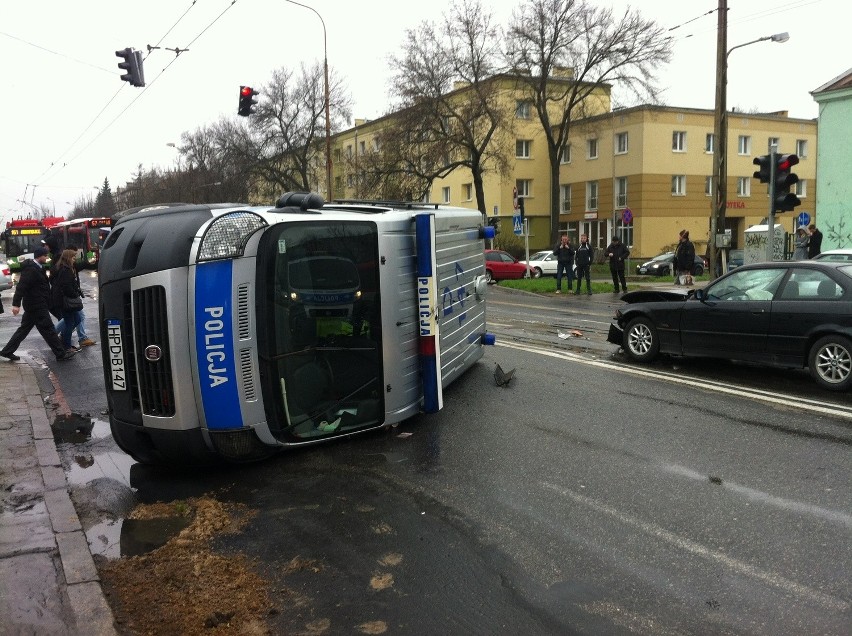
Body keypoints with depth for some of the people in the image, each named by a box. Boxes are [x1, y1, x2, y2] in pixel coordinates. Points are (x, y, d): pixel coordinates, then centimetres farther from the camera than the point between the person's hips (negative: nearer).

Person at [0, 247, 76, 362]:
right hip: (37, 306, -11)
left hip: (33, 306, 11)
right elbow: (21, 286, -25)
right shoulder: (31, 270, -19)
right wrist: (16, 304, -29)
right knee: (48, 329, -4)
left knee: (24, 329, 15)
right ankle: (61, 353, 3)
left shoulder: (37, 267, 13)